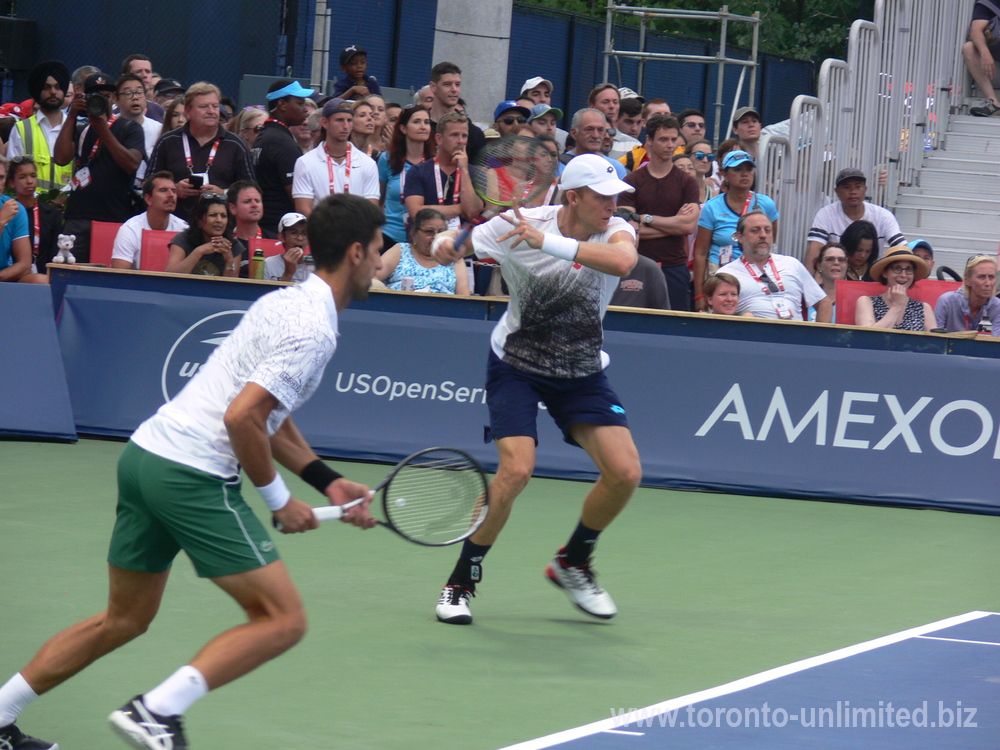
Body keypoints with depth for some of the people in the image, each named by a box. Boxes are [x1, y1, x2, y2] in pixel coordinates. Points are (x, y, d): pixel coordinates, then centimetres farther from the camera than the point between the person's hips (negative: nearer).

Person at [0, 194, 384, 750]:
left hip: (145, 454, 10)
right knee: (284, 621, -6)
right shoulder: (314, 331, -14)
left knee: (124, 620, 22)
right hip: (193, 475, -10)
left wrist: (328, 482, 19)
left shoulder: (287, 302, 16)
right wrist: (280, 500, -9)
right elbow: (242, 418, -21)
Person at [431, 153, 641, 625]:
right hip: (517, 366, -3)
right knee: (517, 468, -23)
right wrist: (444, 246, -28)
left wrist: (548, 242, -45)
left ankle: (572, 564, 18)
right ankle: (461, 582, -5)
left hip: (582, 372, 3)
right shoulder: (517, 224, -16)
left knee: (625, 473, -9)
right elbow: (452, 244, -3)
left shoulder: (615, 232, -13)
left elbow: (622, 261, -38)